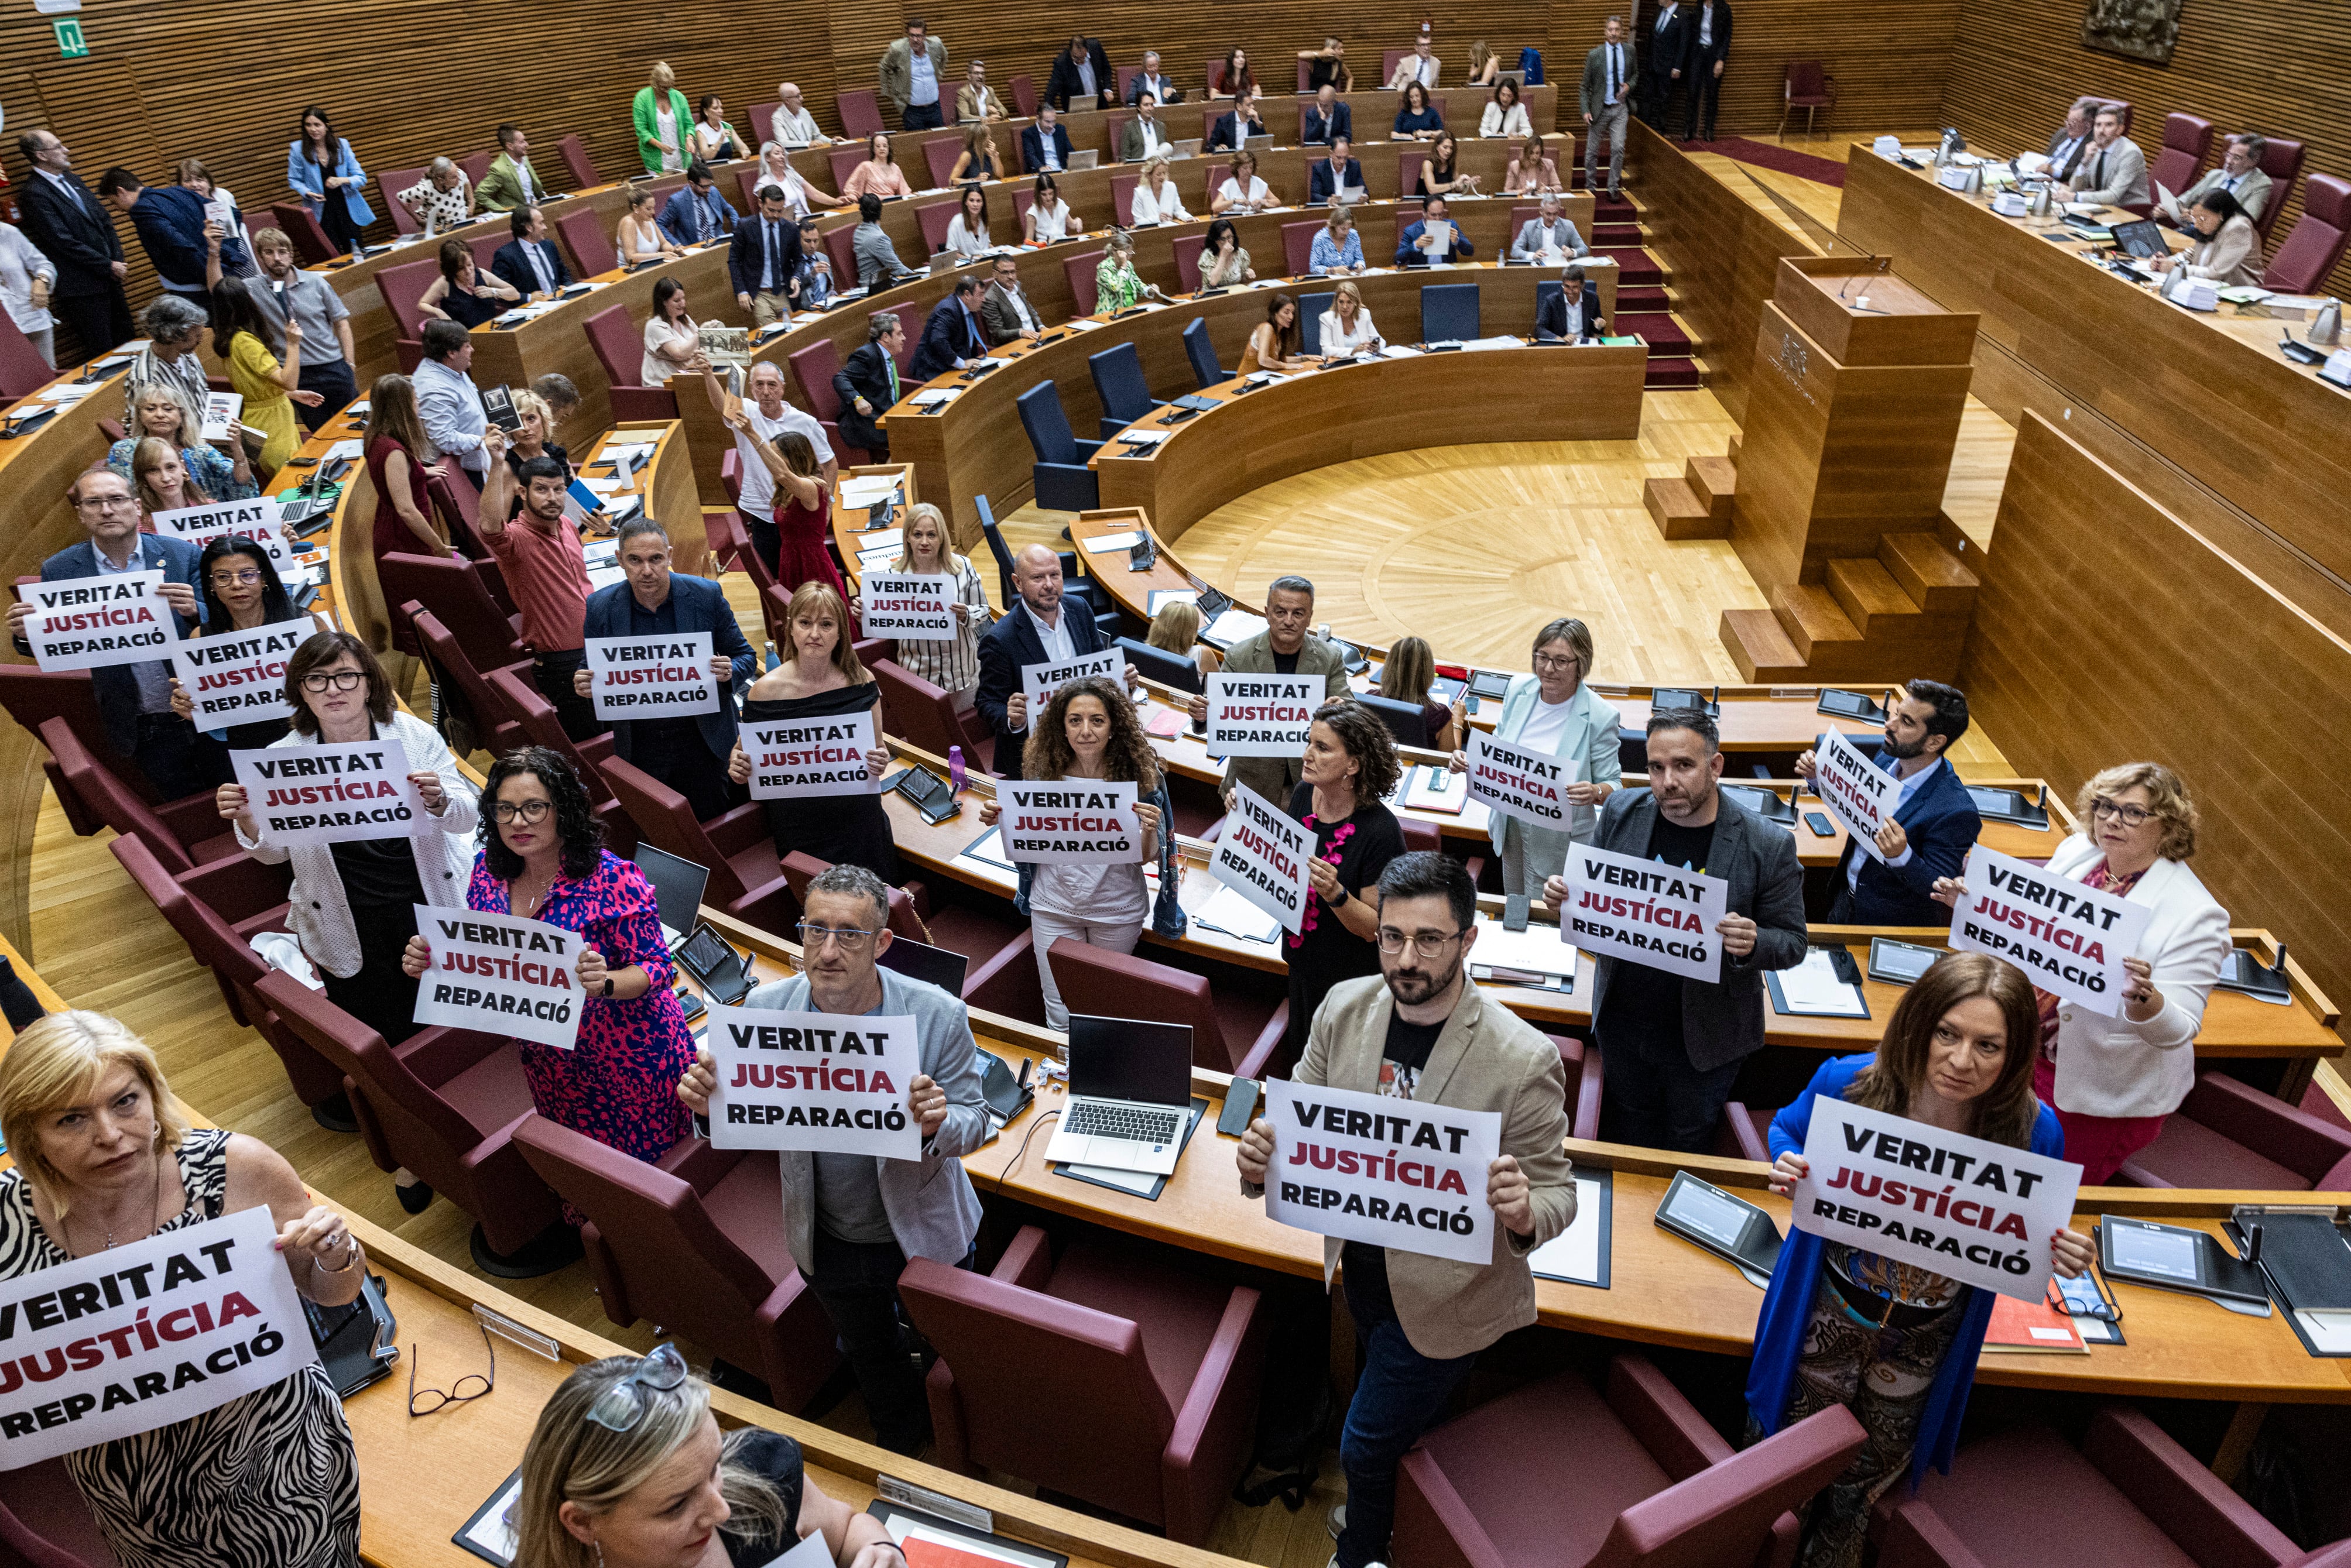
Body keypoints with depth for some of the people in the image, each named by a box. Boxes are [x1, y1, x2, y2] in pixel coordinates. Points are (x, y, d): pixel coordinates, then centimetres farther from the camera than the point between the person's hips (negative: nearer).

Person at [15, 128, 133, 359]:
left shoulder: (72, 179, 13)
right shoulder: (35, 194, -13)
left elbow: (104, 221, 13)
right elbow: (66, 243, -17)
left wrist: (117, 261, 1)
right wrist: (109, 266, -14)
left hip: (109, 278, 8)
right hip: (82, 288, -8)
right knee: (101, 354, -3)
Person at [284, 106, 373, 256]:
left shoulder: (342, 145, 0)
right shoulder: (297, 149, -3)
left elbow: (361, 178, 1)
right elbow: (294, 180, 5)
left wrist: (342, 180, -19)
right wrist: (308, 193, -15)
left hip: (347, 208, 2)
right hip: (321, 212, -1)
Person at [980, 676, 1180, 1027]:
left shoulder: (1138, 773, -14)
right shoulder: (1044, 767, -8)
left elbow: (1148, 856, -9)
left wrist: (1150, 830, -30)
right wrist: (1000, 820, -14)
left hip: (1117, 910, -1)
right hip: (1054, 906, 1)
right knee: (1060, 1015, 6)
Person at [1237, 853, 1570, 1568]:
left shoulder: (1523, 1060, -28)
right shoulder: (1344, 1009, -14)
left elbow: (1557, 1193, -19)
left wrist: (1523, 1213, -43)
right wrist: (1261, 1161, -27)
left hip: (1444, 1292, -5)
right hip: (1361, 1263, 5)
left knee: (1367, 1446, 11)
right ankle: (1383, 1504, 62)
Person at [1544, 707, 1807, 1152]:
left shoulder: (1767, 846, -19)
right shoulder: (1622, 813, -9)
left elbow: (1792, 943, -10)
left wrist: (1752, 944, -33)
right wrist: (1565, 896, -19)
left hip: (1703, 1036, -3)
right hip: (1621, 1020, 3)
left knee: (1689, 1143, 20)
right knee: (1629, 1128, 25)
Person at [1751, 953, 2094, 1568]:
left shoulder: (2033, 1131, -22)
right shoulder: (1848, 1084, -25)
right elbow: (1787, 1130, -2)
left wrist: (2062, 1258, -25)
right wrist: (1787, 1169, -24)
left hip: (1926, 1336, 1)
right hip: (1829, 1313, -1)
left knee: (1870, 1472, 26)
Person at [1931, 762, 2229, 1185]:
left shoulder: (2193, 914, -21)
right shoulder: (2077, 852, -3)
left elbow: (2178, 1031, -23)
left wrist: (2145, 999, -44)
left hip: (2105, 1097, -5)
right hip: (2025, 1051, 6)